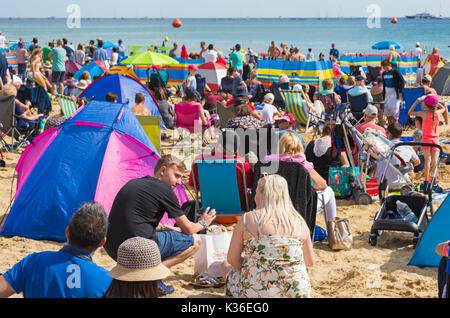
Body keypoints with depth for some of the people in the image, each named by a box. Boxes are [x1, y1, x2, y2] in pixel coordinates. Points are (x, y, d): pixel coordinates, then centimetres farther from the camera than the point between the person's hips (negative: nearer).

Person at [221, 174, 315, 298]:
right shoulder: (300, 222, 4)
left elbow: (232, 259, -1)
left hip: (255, 293, -4)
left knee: (226, 266, 26)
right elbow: (310, 262, 12)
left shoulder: (247, 219, -4)